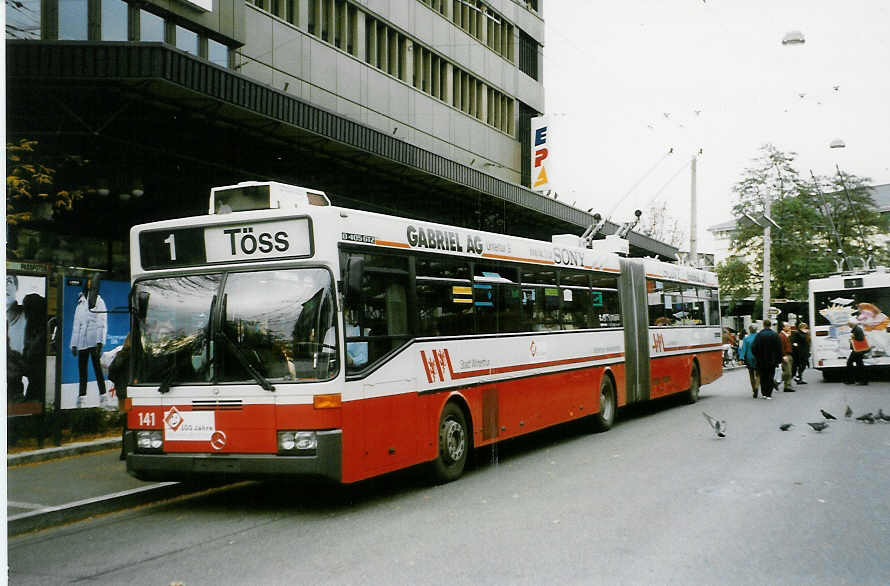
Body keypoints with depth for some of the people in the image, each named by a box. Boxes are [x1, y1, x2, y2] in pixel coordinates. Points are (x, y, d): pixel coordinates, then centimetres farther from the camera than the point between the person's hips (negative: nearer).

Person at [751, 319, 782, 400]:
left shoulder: (759, 335, -6)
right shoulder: (775, 335, -6)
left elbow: (753, 347, -6)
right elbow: (779, 348, -4)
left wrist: (756, 357, 9)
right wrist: (779, 359, 3)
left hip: (761, 360, 0)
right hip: (772, 360, 0)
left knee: (762, 377, 12)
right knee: (770, 377, 6)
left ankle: (763, 393, 11)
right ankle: (768, 394, 3)